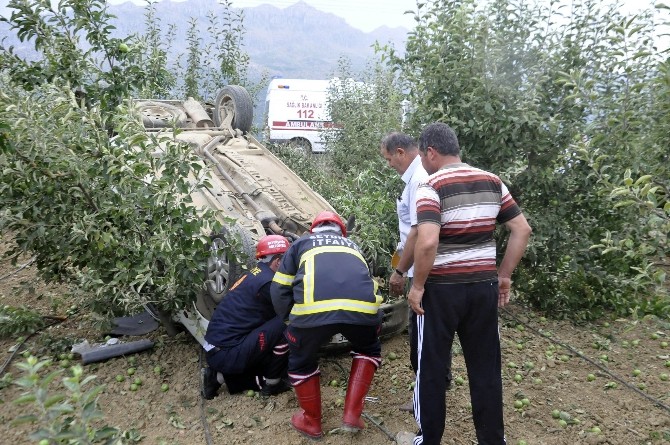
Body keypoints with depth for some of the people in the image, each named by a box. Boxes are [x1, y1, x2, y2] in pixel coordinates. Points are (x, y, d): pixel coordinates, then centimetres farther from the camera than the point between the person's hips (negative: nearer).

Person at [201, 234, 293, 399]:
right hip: (227, 353, -10)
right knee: (286, 324, -17)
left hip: (217, 349, 10)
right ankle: (272, 383, -2)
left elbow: (273, 313, 17)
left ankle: (221, 376, 13)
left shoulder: (256, 275, 12)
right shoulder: (267, 282, -17)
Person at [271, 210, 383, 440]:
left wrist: (291, 320, 40)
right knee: (368, 350, 34)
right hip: (362, 306, 2)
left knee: (301, 362, 27)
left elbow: (279, 290, 24)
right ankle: (352, 415, 28)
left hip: (313, 308, -2)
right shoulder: (352, 246, 38)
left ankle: (311, 423, 39)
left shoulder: (302, 243, 31)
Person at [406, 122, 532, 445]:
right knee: (485, 366, 15)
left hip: (441, 289, -5)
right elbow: (522, 230, 6)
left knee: (432, 366, 10)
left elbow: (427, 242, -26)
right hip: (484, 287, 5)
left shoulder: (431, 186, -13)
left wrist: (417, 286, -14)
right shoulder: (492, 182, 6)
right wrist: (504, 275, 11)